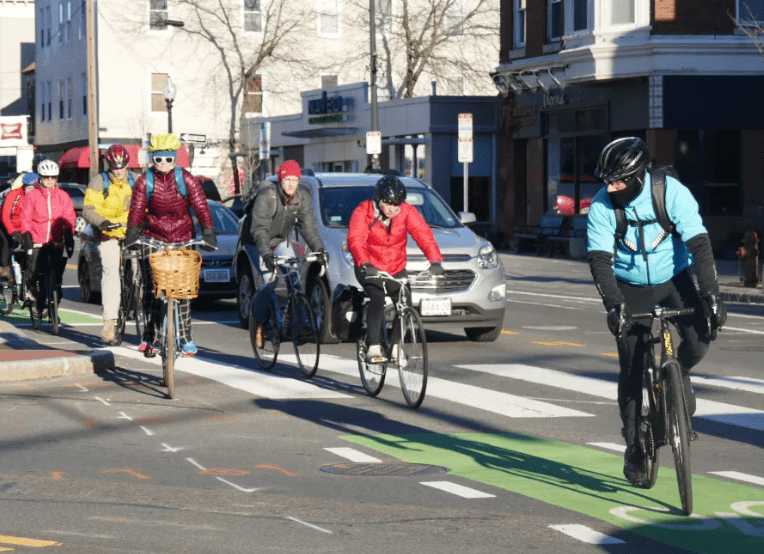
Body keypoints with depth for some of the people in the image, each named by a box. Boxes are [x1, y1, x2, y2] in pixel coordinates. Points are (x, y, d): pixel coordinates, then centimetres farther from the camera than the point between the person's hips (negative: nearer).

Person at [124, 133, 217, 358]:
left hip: (182, 240, 0)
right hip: (153, 240, 0)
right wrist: (132, 234, -20)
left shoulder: (186, 180, -3)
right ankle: (149, 338, -5)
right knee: (152, 288, -10)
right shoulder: (144, 181, -2)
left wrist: (208, 233, -19)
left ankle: (186, 339, 10)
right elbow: (136, 210, -6)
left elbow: (201, 208, -7)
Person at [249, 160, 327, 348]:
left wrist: (320, 249, -31)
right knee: (270, 281, -22)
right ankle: (259, 325, -5)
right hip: (258, 243, -5)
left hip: (280, 241, 5)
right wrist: (266, 254, -48)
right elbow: (259, 229, -35)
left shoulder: (303, 198, -13)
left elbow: (309, 226, -16)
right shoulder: (266, 196, -28)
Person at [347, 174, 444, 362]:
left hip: (396, 269, 4)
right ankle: (374, 347, -28)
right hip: (370, 269, -3)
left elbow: (423, 234, -20)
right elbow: (355, 240, -28)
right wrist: (365, 264, -47)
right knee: (377, 299, -27)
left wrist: (435, 260, -36)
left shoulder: (407, 212, -9)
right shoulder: (363, 212, -15)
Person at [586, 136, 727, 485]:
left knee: (699, 338, -26)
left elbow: (699, 244, -23)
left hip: (673, 280, 0)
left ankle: (680, 373, 9)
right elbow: (599, 260, -22)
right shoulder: (602, 205, -18)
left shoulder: (672, 193, -21)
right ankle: (633, 446, 12)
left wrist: (711, 294, -32)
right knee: (631, 371, -3)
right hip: (631, 289, 1)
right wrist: (613, 305, -36)